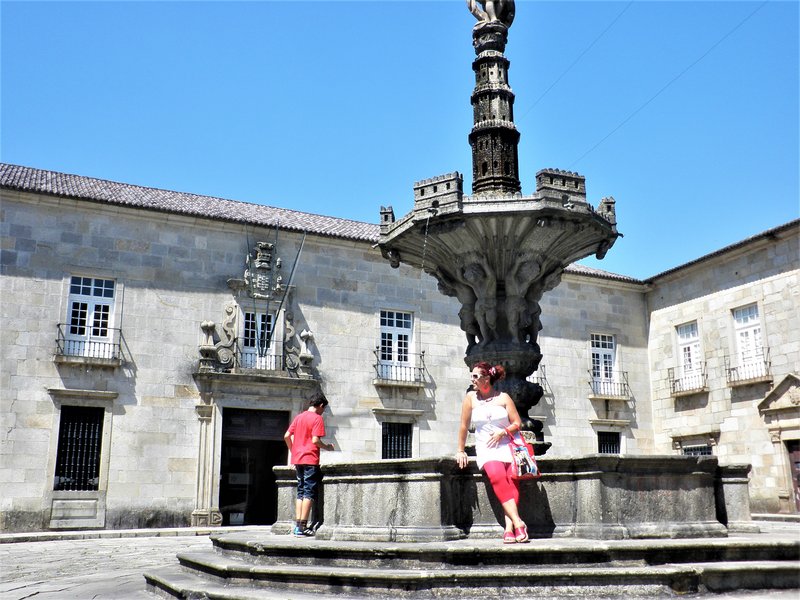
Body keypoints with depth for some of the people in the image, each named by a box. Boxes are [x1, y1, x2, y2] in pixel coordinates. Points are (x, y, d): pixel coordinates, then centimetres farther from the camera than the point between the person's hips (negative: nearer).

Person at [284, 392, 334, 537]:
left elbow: (286, 436, 11)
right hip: (310, 460, -7)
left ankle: (297, 525, 8)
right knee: (309, 492, -4)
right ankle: (303, 527, -8)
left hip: (298, 459, 7)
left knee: (301, 491, 12)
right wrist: (327, 447, 0)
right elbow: (315, 440, -16)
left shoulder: (299, 417, 14)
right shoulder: (317, 418, -7)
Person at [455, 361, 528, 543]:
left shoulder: (503, 397, 4)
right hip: (485, 449, -1)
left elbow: (517, 423, 6)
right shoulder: (470, 397, 5)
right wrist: (461, 450, 14)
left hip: (507, 445, 1)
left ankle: (509, 528, -23)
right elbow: (464, 426, 11)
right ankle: (518, 523, -30)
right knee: (497, 476, -26)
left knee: (511, 479, -20)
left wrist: (503, 432, -10)